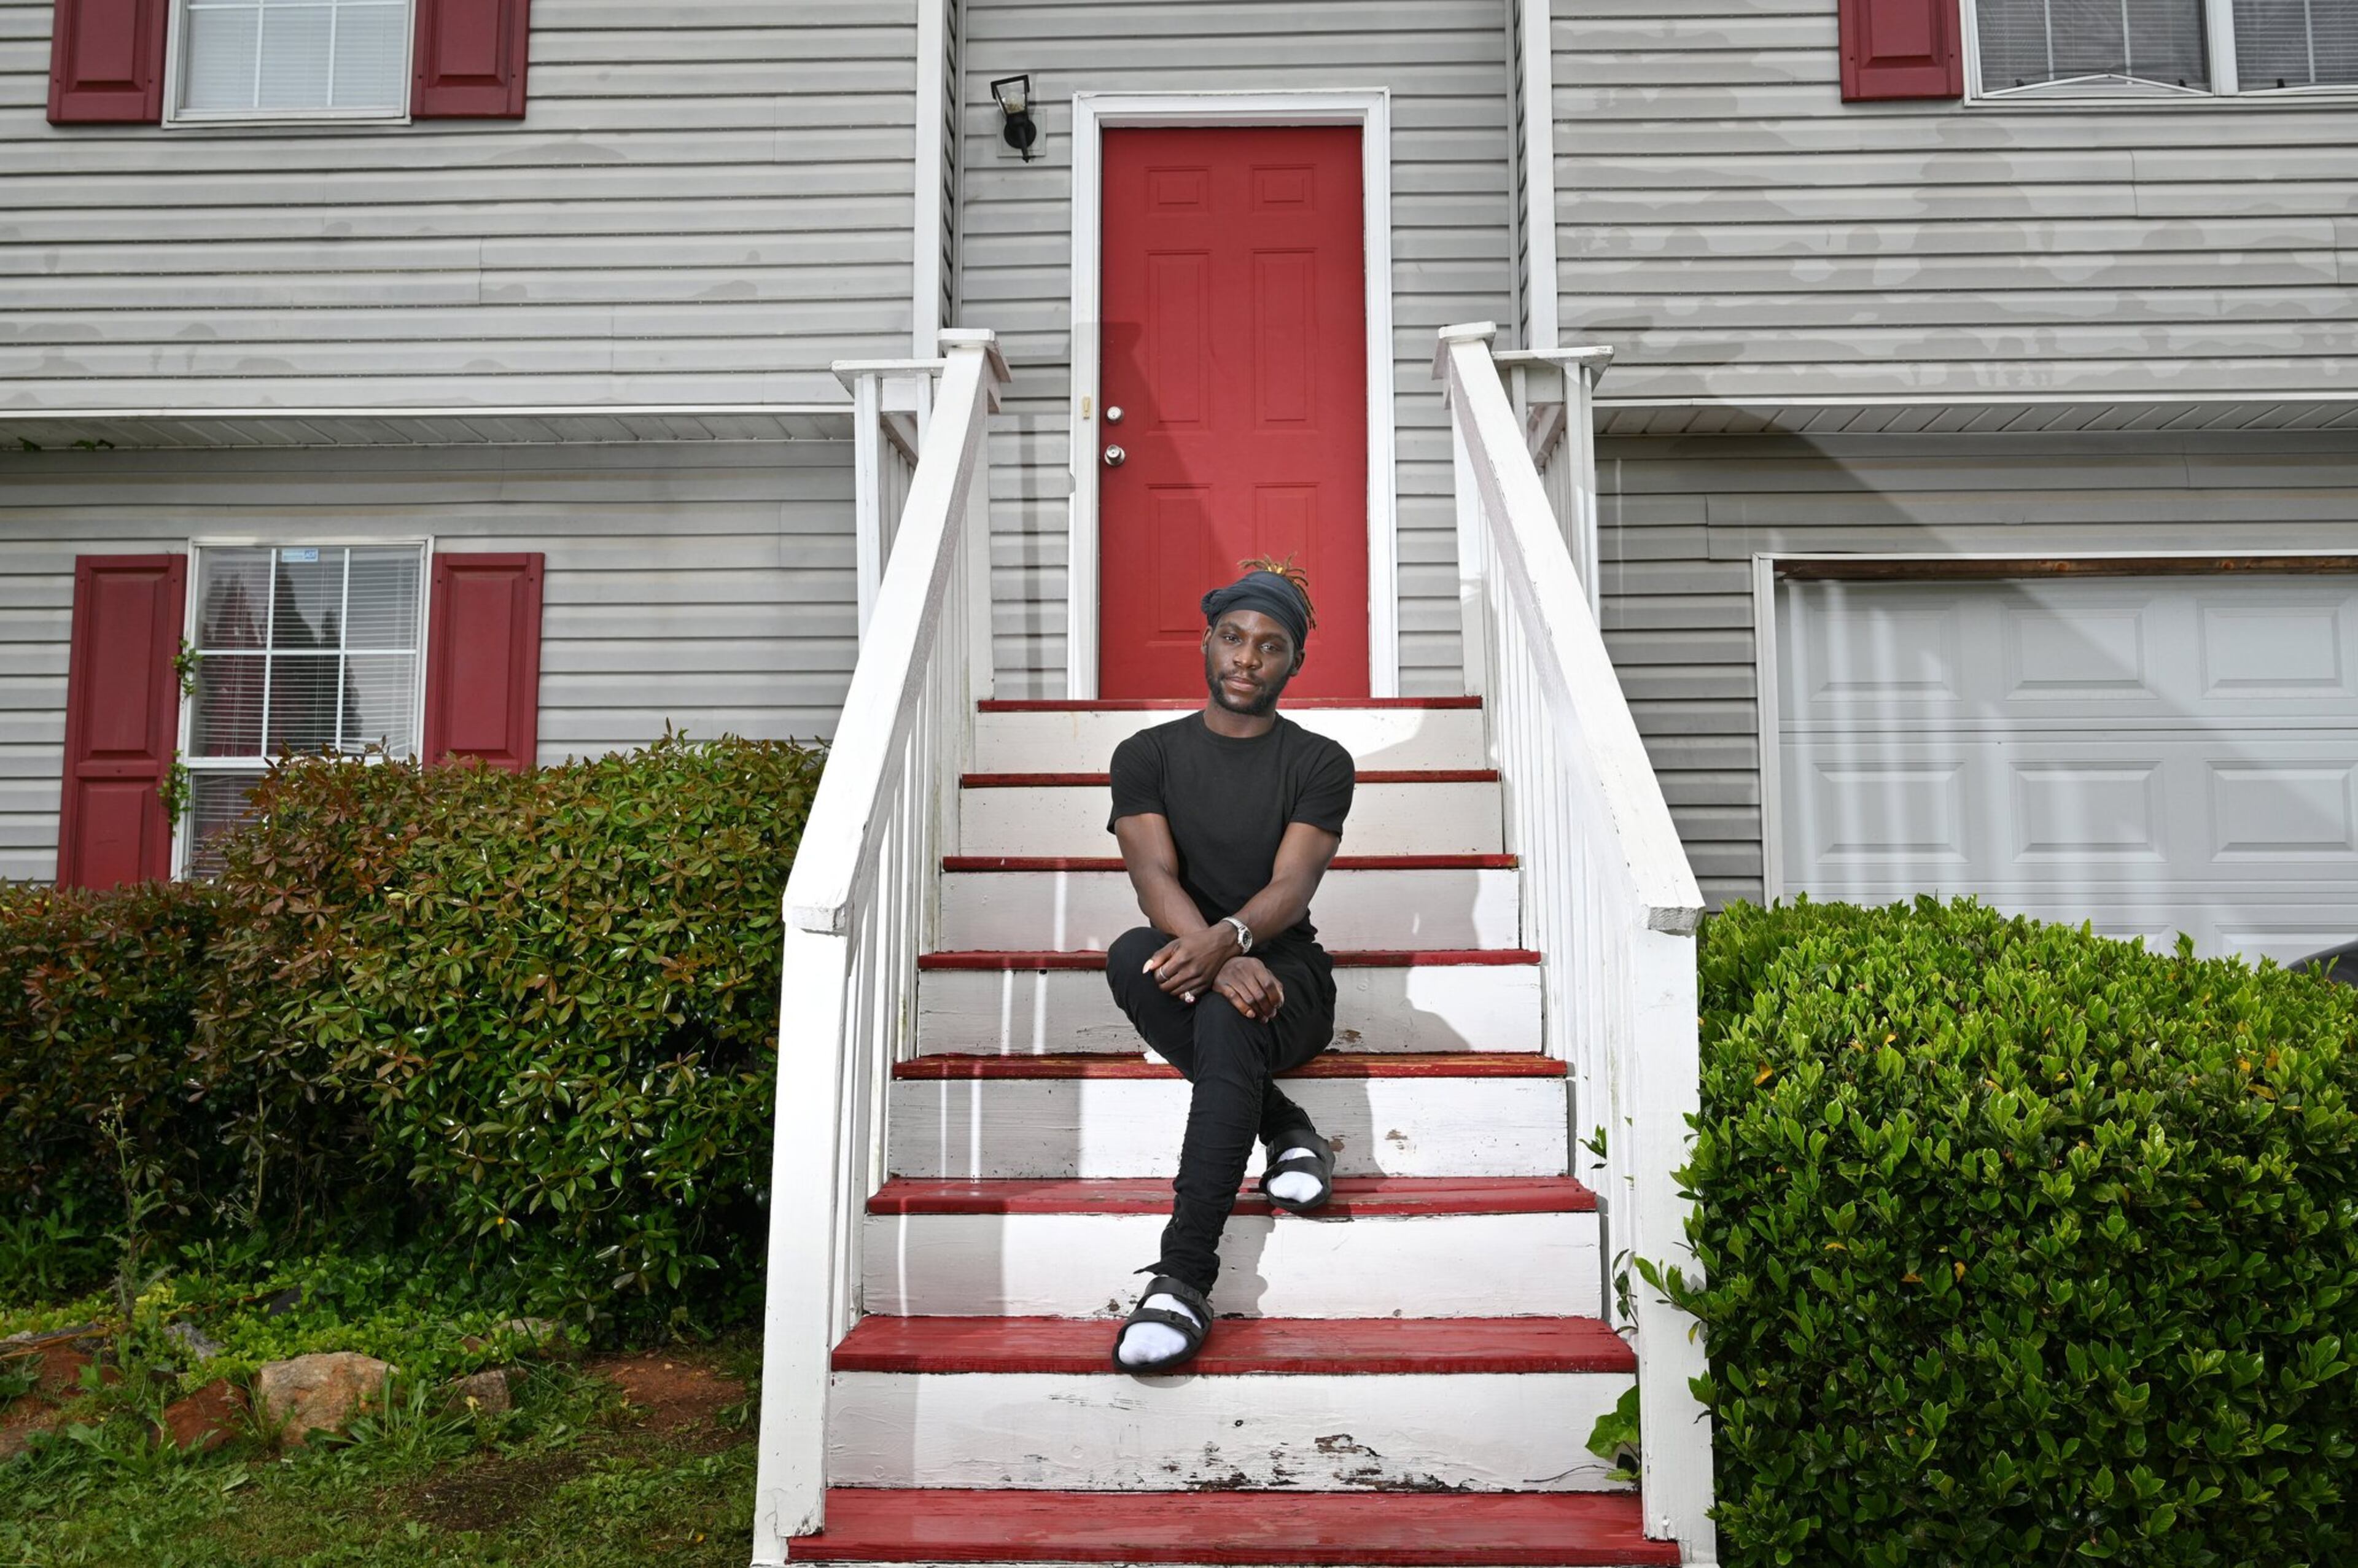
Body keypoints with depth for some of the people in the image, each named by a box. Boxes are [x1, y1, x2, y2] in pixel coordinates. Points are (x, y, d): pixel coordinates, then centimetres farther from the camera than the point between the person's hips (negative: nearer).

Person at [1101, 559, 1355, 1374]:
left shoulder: (1320, 764, 5)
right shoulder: (1147, 755, 7)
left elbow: (1293, 885, -11)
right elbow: (1155, 877, -9)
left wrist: (1229, 939, -36)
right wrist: (1221, 960, -30)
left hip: (1286, 971, -2)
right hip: (1195, 958, 2)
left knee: (1228, 1022, -38)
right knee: (1130, 955, -35)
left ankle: (1183, 1277, -44)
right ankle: (1284, 1129, -21)